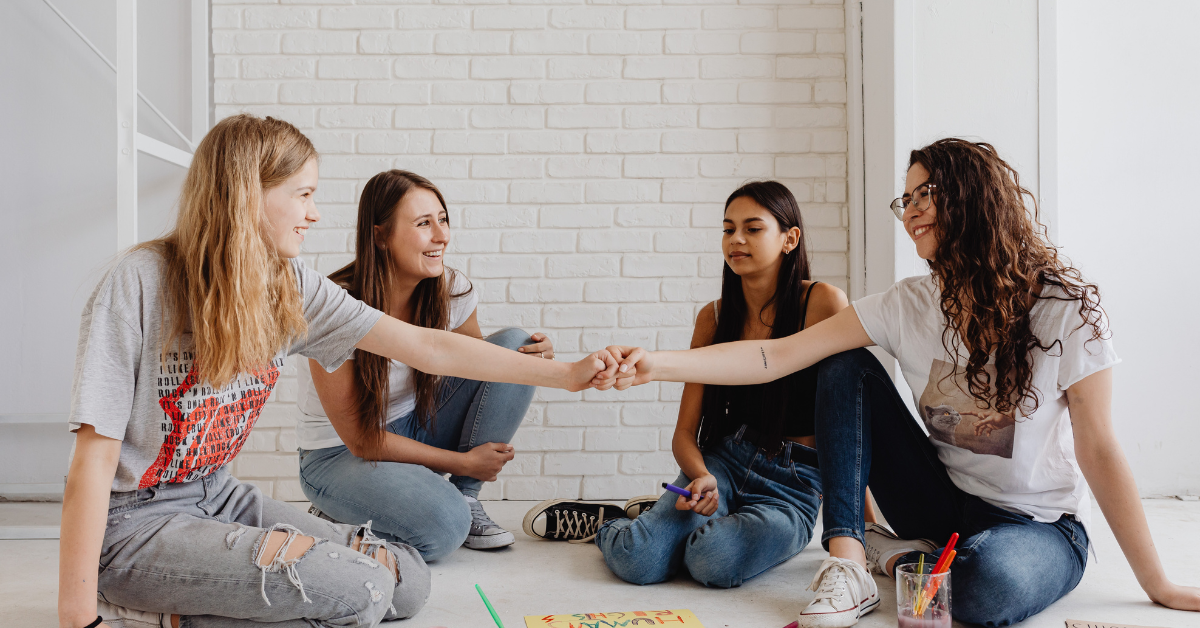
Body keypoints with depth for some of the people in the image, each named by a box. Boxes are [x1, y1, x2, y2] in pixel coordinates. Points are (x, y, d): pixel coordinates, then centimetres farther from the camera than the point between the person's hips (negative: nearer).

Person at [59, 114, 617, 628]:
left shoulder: (292, 288, -2)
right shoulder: (139, 282, -19)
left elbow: (426, 347, -1)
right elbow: (95, 457, -19)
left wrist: (565, 374, -3)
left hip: (219, 498, 7)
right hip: (134, 521, -7)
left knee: (407, 580, -2)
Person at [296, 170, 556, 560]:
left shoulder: (452, 290, -11)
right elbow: (360, 439, -20)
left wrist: (531, 357, -17)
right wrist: (463, 461, -18)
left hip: (415, 430, 6)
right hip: (341, 455, -6)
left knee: (515, 347, -14)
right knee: (443, 526, -34)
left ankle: (466, 499, -6)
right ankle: (337, 519, -2)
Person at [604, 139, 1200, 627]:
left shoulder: (1067, 308, -16)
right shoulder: (909, 304, -7)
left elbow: (1098, 451, -12)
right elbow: (778, 356, -14)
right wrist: (657, 363, -26)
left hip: (1040, 524, -3)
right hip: (945, 502, 4)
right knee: (847, 369, -12)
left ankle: (900, 556, -4)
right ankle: (848, 563, -17)